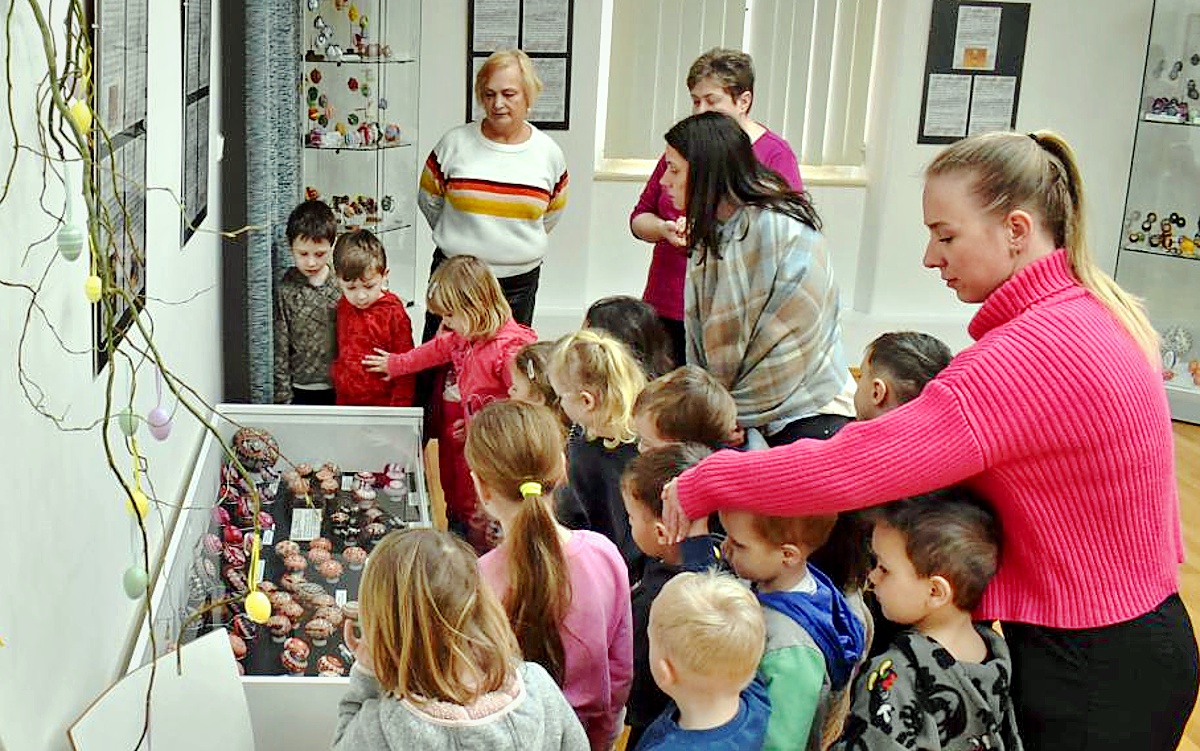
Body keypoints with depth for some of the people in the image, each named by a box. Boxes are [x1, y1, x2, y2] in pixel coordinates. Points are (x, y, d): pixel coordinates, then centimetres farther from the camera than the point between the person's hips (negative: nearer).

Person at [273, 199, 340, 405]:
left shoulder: (342, 287, 0)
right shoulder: (285, 290, -6)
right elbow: (280, 351, -5)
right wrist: (283, 398, -6)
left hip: (339, 390, 2)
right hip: (300, 392, -2)